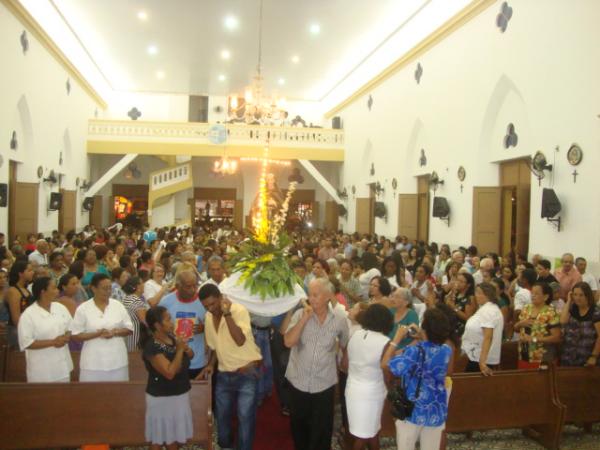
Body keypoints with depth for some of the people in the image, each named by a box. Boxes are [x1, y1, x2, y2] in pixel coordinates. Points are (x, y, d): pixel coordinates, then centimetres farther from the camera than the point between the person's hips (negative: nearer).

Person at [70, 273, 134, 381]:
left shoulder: (118, 305, 4)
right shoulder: (83, 309, -3)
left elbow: (129, 329, 7)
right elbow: (76, 335, -4)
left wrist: (115, 332, -13)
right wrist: (97, 334, -18)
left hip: (117, 360, 2)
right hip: (93, 363, -2)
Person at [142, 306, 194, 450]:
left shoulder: (172, 338, 1)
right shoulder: (152, 347, -24)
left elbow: (190, 355, 11)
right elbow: (170, 373, -30)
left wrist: (186, 349, -11)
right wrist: (179, 350, -25)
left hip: (179, 394, 8)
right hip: (162, 398, -8)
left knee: (174, 433, 21)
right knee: (159, 437, 8)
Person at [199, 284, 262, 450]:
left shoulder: (239, 310, -18)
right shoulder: (208, 317, 2)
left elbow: (240, 340, -32)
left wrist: (227, 313, -34)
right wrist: (210, 364, 1)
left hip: (247, 372, -6)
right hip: (224, 374, 6)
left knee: (245, 417, -6)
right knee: (222, 415, 17)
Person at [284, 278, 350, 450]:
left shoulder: (340, 320, -6)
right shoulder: (300, 314, -9)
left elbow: (345, 346, 11)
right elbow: (288, 342, -19)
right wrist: (304, 319, -23)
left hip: (324, 385, 0)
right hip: (298, 382, 1)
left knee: (321, 429, 13)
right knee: (298, 425, 19)